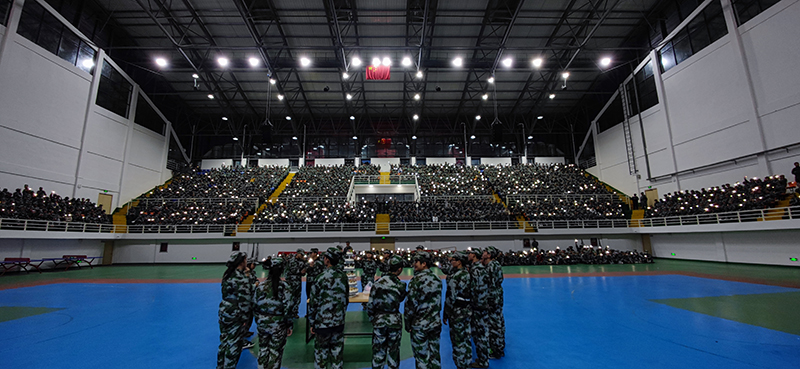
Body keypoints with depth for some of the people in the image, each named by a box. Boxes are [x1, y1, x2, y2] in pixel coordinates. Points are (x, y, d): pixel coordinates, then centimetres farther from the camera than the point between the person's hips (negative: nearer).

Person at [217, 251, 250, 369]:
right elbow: (244, 301, -22)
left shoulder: (227, 274, 1)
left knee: (224, 341, 23)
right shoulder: (241, 279, -24)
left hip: (223, 311, 8)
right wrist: (245, 318, -12)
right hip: (234, 315, -8)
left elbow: (226, 293, 10)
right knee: (233, 345, 8)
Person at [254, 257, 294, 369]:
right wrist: (289, 325, -1)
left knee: (263, 348, 23)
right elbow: (287, 308, -13)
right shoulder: (285, 287, -16)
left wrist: (258, 320, 18)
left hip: (262, 323, 4)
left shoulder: (260, 286, -6)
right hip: (278, 325, -4)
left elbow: (255, 305, 2)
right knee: (275, 351, 12)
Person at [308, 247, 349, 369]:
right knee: (337, 351, 14)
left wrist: (312, 323, -1)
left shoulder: (321, 278, -16)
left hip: (323, 322, -4)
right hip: (339, 321, 4)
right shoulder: (343, 276, -1)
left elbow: (313, 302, -11)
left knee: (321, 351, 11)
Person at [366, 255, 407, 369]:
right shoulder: (401, 285, -12)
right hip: (395, 321, 0)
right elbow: (400, 299, 4)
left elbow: (370, 304, -6)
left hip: (379, 320, 1)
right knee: (393, 350, 17)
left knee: (378, 349, 15)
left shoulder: (377, 283, -11)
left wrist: (371, 317, 8)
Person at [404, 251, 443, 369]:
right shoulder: (437, 279, 3)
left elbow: (411, 303, -16)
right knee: (435, 355, 16)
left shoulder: (416, 280, -17)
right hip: (435, 323, 6)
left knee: (422, 357, 7)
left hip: (419, 325, -6)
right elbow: (439, 302, 11)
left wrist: (407, 323, -4)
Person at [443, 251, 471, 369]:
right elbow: (469, 292, 11)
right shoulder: (467, 273, 3)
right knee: (465, 339, 20)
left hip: (457, 312, -9)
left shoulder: (455, 276, -22)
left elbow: (451, 297, -19)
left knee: (458, 341, 6)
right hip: (466, 310, 9)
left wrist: (445, 314, -10)